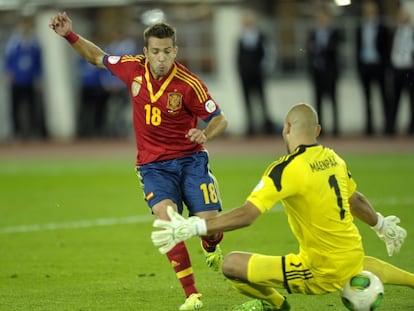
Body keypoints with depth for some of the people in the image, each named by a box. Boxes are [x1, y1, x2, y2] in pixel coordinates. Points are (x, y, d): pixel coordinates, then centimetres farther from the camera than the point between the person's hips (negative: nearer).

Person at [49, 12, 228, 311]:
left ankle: (211, 249, 31)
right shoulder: (133, 68, -5)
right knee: (166, 217, -26)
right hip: (153, 165, 1)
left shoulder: (189, 84, -15)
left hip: (190, 159, -1)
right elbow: (98, 57, 16)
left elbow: (220, 119, -6)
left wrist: (205, 135, -27)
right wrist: (70, 35, 5)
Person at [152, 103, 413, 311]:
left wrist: (192, 227, -28)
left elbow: (246, 215, -27)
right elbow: (356, 201, 19)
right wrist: (382, 225, 38)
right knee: (366, 267, 44)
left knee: (233, 265, -7)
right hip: (352, 257, 8)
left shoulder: (287, 168, -19)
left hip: (322, 272, -8)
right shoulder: (333, 158, 2)